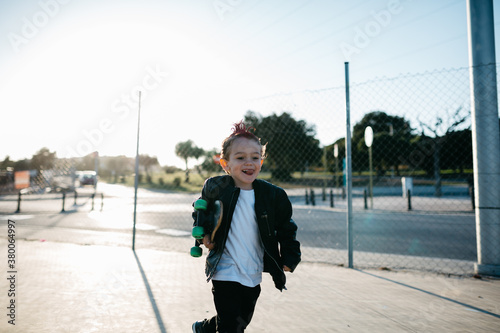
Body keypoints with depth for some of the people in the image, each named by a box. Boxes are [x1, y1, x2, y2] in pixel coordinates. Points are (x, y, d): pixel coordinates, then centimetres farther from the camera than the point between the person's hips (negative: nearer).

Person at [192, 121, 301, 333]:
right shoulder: (216, 187, -10)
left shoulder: (273, 195, -8)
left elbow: (286, 229, 5)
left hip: (253, 277, 4)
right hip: (225, 275, -3)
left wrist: (290, 258, -1)